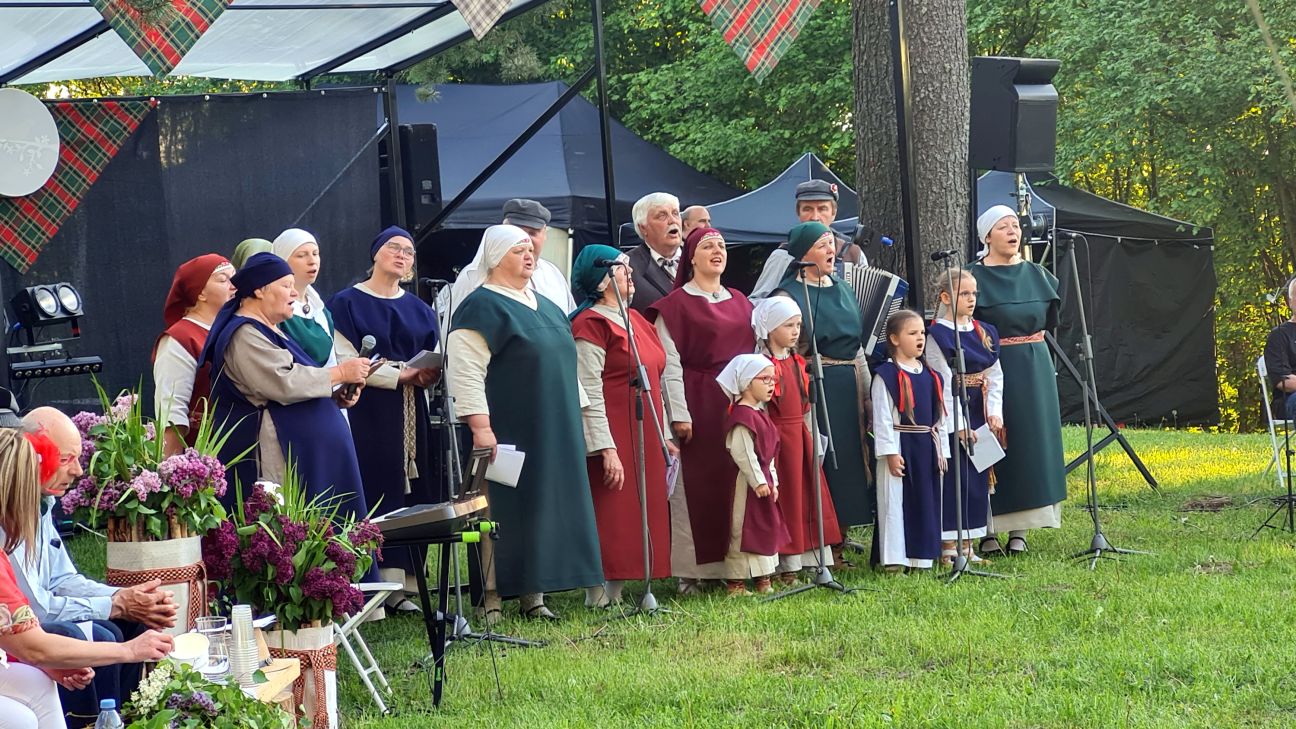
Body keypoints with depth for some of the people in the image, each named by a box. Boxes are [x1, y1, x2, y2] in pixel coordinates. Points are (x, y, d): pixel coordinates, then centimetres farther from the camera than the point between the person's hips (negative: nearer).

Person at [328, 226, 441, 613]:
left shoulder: (419, 309, 17)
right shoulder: (347, 304, 1)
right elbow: (345, 360, -9)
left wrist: (428, 374, -12)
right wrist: (399, 376, -15)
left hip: (411, 414, 5)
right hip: (368, 412, -5)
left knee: (414, 496, 1)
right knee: (378, 495, -10)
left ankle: (405, 582, 4)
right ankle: (385, 584, -10)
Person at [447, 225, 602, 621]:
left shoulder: (546, 307, 17)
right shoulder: (482, 307, -9)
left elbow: (566, 367, 26)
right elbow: (465, 371, -16)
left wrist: (575, 418, 21)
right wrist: (480, 427, -23)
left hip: (554, 435, 8)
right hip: (506, 433, -8)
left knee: (546, 508, 7)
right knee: (502, 512, -6)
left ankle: (533, 594, 12)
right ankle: (492, 598, -3)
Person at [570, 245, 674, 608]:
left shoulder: (636, 320, 17)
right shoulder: (590, 324, -10)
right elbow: (589, 392, -15)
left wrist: (663, 436, 19)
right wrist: (606, 448, -20)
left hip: (645, 439, 9)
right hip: (613, 438, -9)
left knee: (637, 517, 8)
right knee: (610, 517, -7)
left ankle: (615, 593, 13)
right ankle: (598, 598, -4)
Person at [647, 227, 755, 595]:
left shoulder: (740, 303, 15)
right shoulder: (677, 304, -3)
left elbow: (752, 354, 17)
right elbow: (670, 363, -9)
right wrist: (679, 414, -15)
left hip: (737, 401, 6)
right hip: (697, 403, -6)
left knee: (735, 479, 6)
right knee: (696, 484, -4)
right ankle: (692, 572, 0)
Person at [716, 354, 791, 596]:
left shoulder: (760, 413, 14)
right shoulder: (742, 415, -19)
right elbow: (741, 453, -24)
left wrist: (772, 481, 15)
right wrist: (758, 481, -23)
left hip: (763, 480, 10)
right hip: (747, 482, -10)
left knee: (768, 528, 14)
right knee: (743, 530, -5)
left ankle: (764, 579, 22)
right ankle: (735, 582, 0)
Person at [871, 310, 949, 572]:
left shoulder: (930, 375, 12)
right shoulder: (886, 375, -8)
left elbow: (939, 414, 17)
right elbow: (882, 416, -11)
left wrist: (941, 451, 13)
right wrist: (891, 453, -16)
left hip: (926, 448, 7)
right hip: (900, 448, -7)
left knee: (927, 501, 8)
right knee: (895, 503, -5)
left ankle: (921, 555, 16)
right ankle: (894, 558, -2)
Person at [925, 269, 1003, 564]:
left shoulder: (985, 333, 10)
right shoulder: (937, 335, -9)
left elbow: (995, 376, 8)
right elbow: (943, 384, -13)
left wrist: (995, 413, -5)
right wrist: (958, 424, -17)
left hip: (979, 416, 6)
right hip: (951, 417, -6)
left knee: (978, 479, 7)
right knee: (953, 480, -6)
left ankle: (966, 546, 15)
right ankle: (948, 548, 1)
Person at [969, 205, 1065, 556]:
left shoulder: (1036, 275, 10)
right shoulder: (975, 278, -5)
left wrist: (1028, 342, 12)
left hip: (1035, 368, 5)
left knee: (1031, 444, 4)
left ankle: (1019, 530, 11)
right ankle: (988, 531, 1)